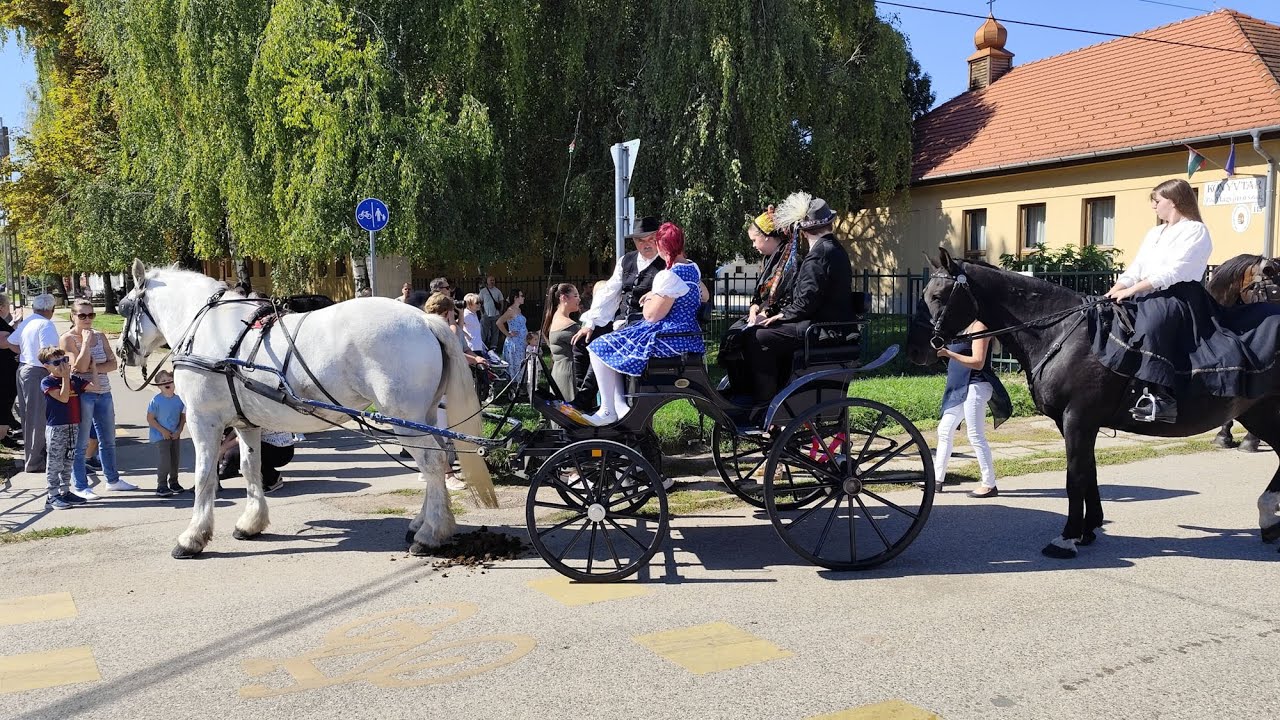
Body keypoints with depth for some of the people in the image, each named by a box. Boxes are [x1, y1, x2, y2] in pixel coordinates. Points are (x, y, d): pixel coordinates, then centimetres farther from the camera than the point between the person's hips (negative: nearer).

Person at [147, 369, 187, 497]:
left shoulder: (179, 399, -2)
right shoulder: (156, 400, -14)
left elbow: (183, 417, 6)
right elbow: (150, 419, -11)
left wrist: (179, 431, -7)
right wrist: (163, 430, -15)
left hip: (175, 436, 5)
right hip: (160, 436, -5)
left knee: (176, 459, 12)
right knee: (164, 460, -10)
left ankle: (173, 483, 29)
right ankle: (161, 486, 0)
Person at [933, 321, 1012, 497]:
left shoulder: (979, 326, -12)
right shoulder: (965, 326, 15)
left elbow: (978, 362, -20)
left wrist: (948, 353, -24)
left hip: (975, 387, -10)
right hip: (961, 388, 10)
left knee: (976, 436, -6)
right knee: (944, 431, 11)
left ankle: (989, 485, 1)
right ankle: (937, 479, 18)